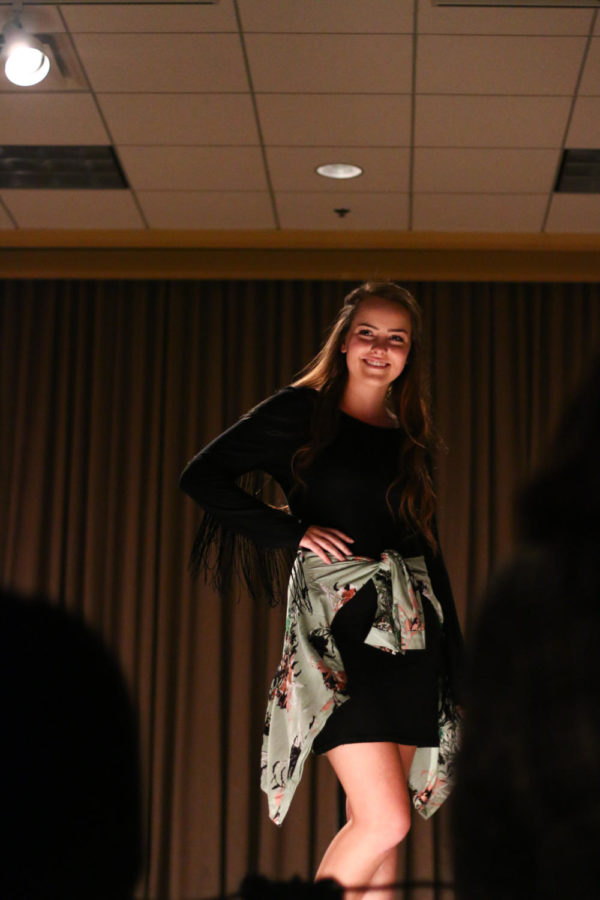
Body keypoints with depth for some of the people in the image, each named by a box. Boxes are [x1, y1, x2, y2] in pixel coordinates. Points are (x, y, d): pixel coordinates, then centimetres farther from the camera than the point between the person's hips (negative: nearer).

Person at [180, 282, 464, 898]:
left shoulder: (411, 440, 16)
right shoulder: (302, 412, 2)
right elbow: (202, 476, -4)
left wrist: (454, 658, 14)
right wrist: (292, 530, -10)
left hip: (409, 632, 5)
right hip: (336, 624, -5)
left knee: (373, 823, 4)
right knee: (385, 820, -14)